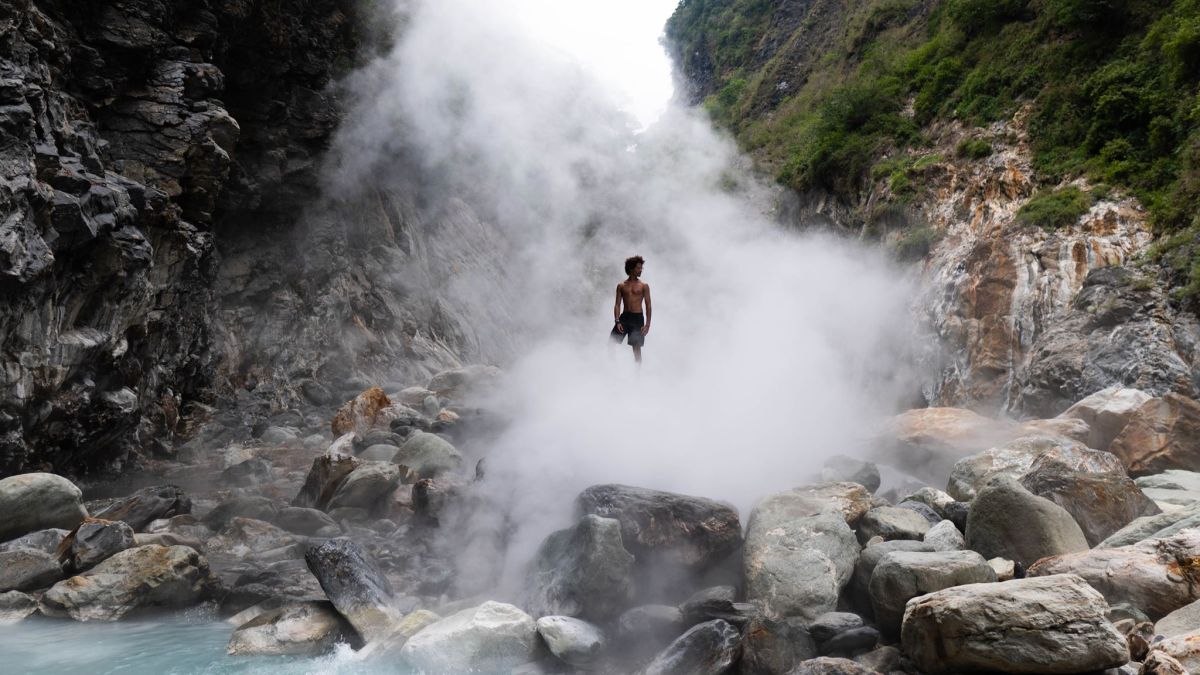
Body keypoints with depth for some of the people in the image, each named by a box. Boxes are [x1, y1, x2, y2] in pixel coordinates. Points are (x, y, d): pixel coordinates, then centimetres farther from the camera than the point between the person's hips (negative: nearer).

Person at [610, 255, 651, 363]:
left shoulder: (644, 286, 3)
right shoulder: (621, 286, 8)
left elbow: (648, 305, 1)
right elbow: (617, 305, 6)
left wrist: (647, 324, -7)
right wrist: (617, 321, -8)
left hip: (637, 318, -2)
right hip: (624, 317, 2)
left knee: (636, 347, 0)